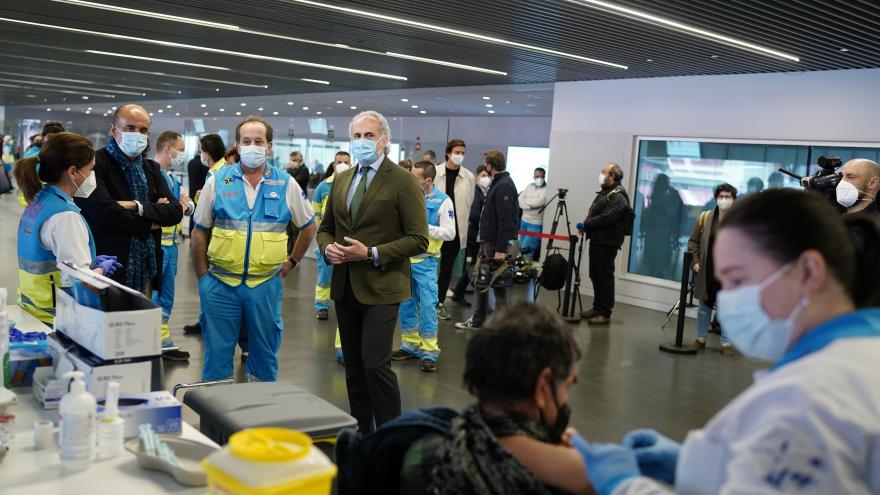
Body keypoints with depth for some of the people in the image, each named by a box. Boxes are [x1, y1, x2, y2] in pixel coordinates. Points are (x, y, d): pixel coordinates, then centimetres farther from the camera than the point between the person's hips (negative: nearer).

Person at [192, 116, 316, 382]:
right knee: (217, 354, 8)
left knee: (266, 356, 12)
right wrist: (202, 276, 3)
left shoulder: (286, 184, 1)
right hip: (220, 283, 0)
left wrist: (291, 261, 10)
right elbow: (200, 231, 6)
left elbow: (308, 226, 14)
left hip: (266, 284, 1)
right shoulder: (217, 181, 1)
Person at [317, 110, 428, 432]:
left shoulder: (403, 181, -7)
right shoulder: (341, 180, 12)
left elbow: (418, 240, -11)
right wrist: (328, 247, -3)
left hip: (381, 287, -6)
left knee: (375, 364, -12)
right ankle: (360, 432, 26)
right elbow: (325, 228, 20)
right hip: (345, 286, 6)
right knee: (354, 367, 13)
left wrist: (371, 254, -18)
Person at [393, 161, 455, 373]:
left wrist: (424, 228, -17)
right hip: (404, 259, 5)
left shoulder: (442, 201, -8)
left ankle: (429, 352, 5)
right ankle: (410, 345, 26)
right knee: (406, 304, 12)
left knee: (428, 305, -4)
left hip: (425, 262, -4)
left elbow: (450, 233, -11)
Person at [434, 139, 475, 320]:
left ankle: (440, 302, 21)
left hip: (455, 229, 2)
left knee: (447, 268, 10)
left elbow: (469, 204, 3)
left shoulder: (468, 177, 0)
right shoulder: (434, 172, -5)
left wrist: (465, 227, 1)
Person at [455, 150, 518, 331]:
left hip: (496, 244, -10)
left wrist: (501, 249, -25)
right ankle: (476, 321, 27)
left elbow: (506, 220, -23)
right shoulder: (497, 183, 14)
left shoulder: (504, 186, -17)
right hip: (487, 241, 10)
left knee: (498, 284, -2)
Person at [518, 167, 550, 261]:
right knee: (521, 248, 12)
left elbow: (539, 202, -21)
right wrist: (530, 205, -15)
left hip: (536, 224, -7)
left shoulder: (547, 189, -9)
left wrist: (526, 202, -4)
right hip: (524, 221, 7)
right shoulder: (529, 186, 11)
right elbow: (520, 201, 3)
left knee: (526, 249, -13)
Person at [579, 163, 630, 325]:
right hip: (596, 240, 10)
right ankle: (597, 308, 26)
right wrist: (587, 226, 4)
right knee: (595, 276, 15)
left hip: (607, 243, -10)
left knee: (605, 277, -5)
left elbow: (607, 217, -23)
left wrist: (587, 223, -14)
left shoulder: (618, 196, -13)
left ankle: (605, 313, 0)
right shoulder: (604, 192, 19)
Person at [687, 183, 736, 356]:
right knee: (704, 306, 13)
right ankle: (701, 338, 24)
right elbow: (693, 241, 7)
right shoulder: (704, 217, 2)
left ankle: (726, 343, 14)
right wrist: (695, 261, -3)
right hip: (707, 272, 2)